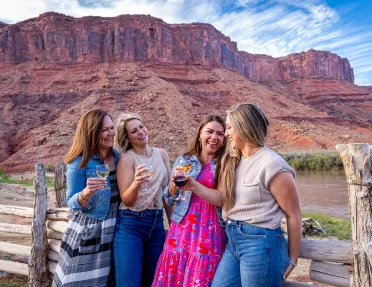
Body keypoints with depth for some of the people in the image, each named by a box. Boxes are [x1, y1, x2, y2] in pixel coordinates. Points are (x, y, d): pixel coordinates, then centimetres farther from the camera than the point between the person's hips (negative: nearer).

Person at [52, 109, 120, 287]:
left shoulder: (117, 156, 2)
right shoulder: (79, 162, -14)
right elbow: (72, 204, -11)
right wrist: (87, 192, -29)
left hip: (114, 230, 5)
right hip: (88, 233, -5)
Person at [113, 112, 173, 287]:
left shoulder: (161, 154, 6)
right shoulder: (127, 158, -8)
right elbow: (126, 200, -13)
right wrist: (136, 184, -32)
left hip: (157, 224, 5)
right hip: (130, 224, -5)